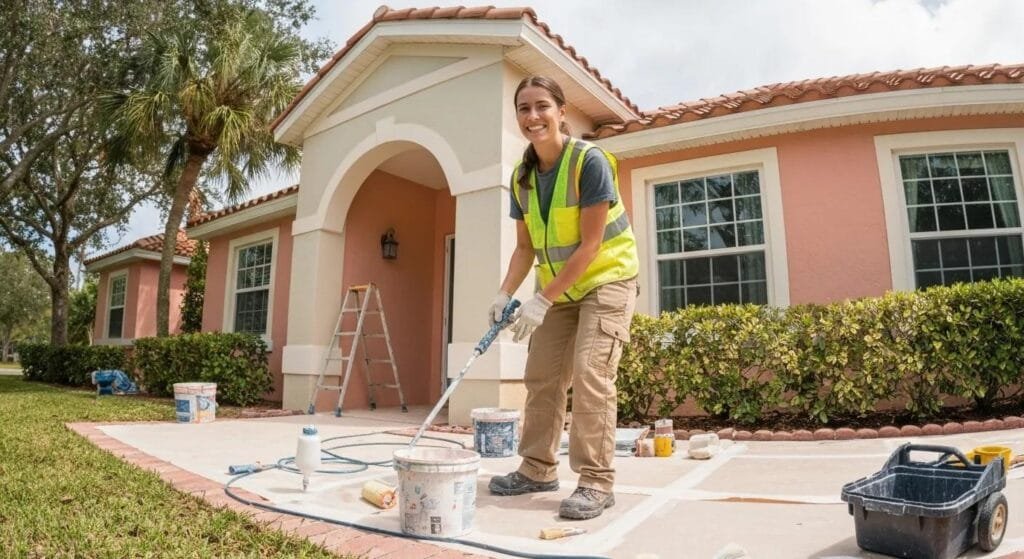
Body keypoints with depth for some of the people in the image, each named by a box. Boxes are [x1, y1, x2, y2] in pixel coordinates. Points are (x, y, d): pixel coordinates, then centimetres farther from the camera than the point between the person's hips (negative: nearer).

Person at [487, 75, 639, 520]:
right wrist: (505, 294, -11)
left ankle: (596, 482, -5)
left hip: (606, 279, -6)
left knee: (590, 374, -16)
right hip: (558, 288, 7)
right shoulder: (522, 176, -1)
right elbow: (526, 247, 4)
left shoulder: (589, 161, -20)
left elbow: (590, 245, -23)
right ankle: (538, 469, 19)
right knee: (541, 376, 6)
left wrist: (542, 300, -25)